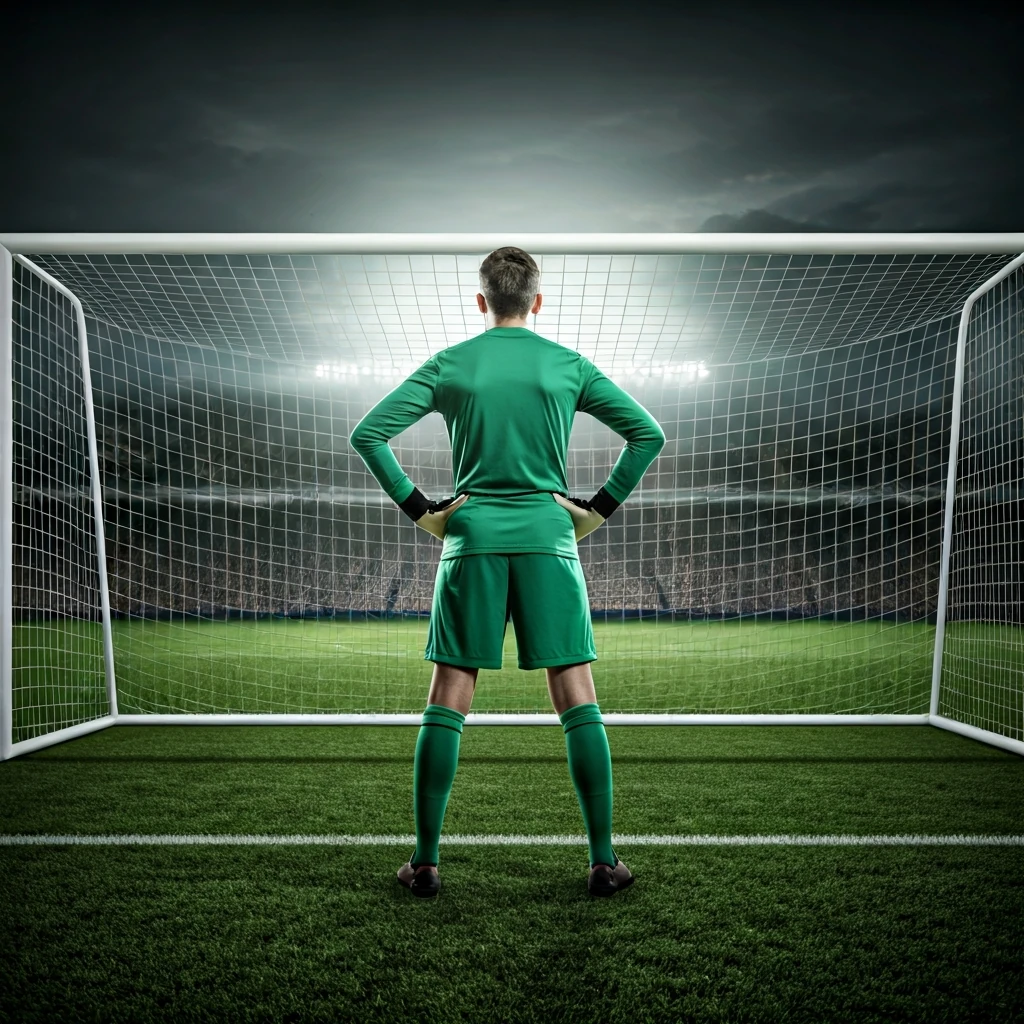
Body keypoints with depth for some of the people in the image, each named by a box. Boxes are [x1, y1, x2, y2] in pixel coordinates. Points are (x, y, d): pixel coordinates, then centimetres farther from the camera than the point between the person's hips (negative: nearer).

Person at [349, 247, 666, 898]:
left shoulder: (449, 365, 5)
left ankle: (426, 860, 11)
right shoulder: (568, 365, 5)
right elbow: (649, 434, 4)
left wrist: (418, 508, 3)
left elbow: (368, 433, 0)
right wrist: (600, 508, 7)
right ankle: (604, 861, 8)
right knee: (578, 699, 4)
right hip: (548, 535, 0)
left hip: (472, 536, 1)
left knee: (448, 702, 6)